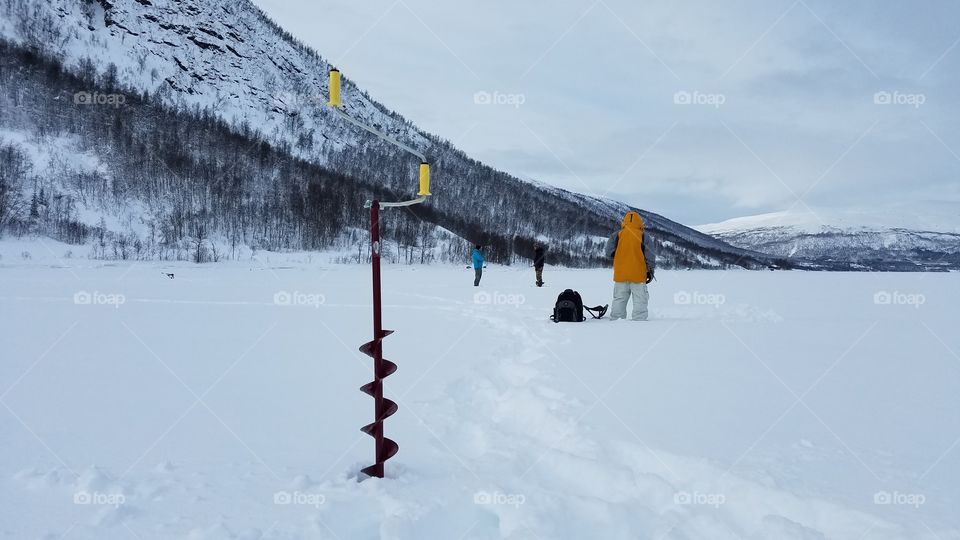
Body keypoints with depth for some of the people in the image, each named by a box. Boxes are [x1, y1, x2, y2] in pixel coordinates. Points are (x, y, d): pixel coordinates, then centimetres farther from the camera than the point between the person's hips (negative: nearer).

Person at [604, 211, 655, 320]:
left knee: (619, 300, 9)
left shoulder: (617, 236, 0)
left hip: (620, 275, 2)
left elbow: (609, 252, -2)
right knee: (640, 300, 2)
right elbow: (650, 256, -1)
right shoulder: (644, 237, -1)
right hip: (638, 275, -2)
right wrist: (651, 271, 7)